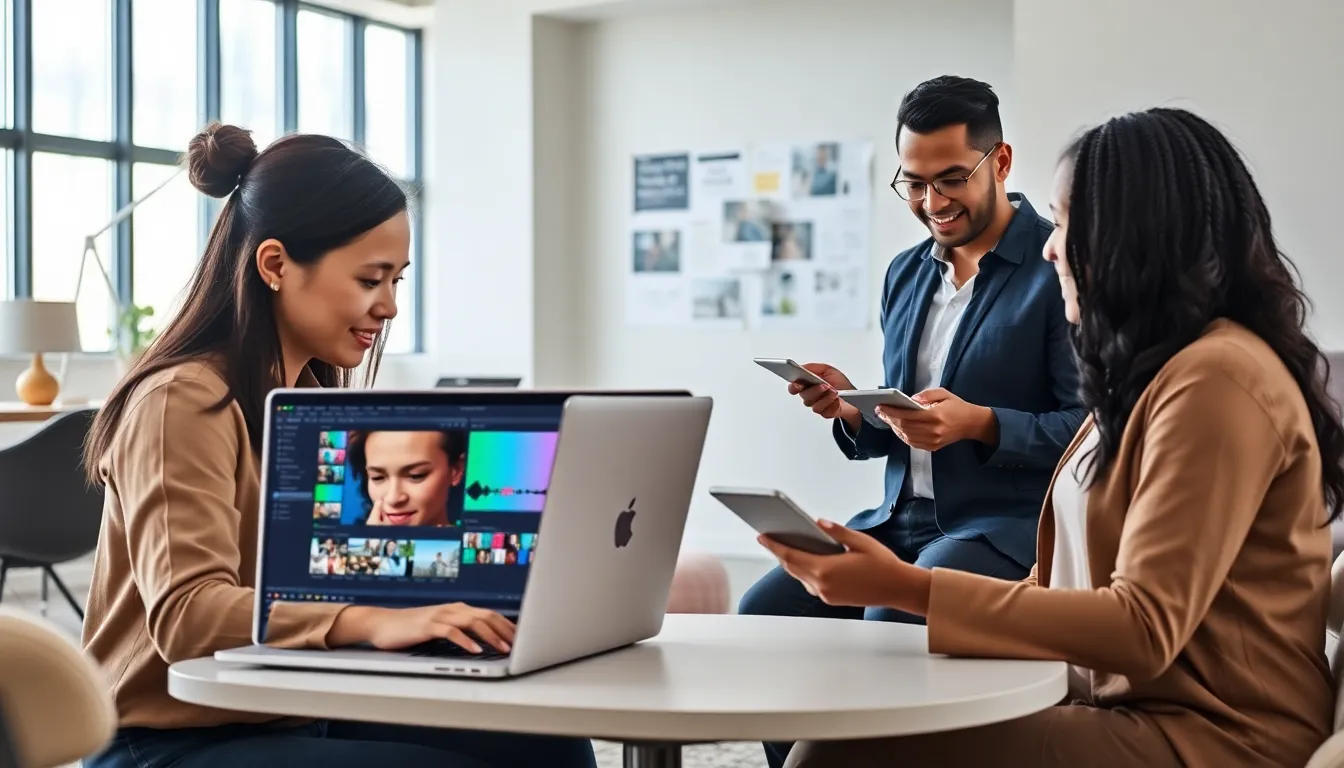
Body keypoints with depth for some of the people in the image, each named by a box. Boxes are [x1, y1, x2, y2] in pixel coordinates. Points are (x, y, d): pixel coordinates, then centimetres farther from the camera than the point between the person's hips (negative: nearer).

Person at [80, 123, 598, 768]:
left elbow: (330, 577, 12)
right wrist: (371, 622, -38)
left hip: (296, 715, 8)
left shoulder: (314, 396, 14)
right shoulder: (182, 402, -14)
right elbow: (185, 615, -25)